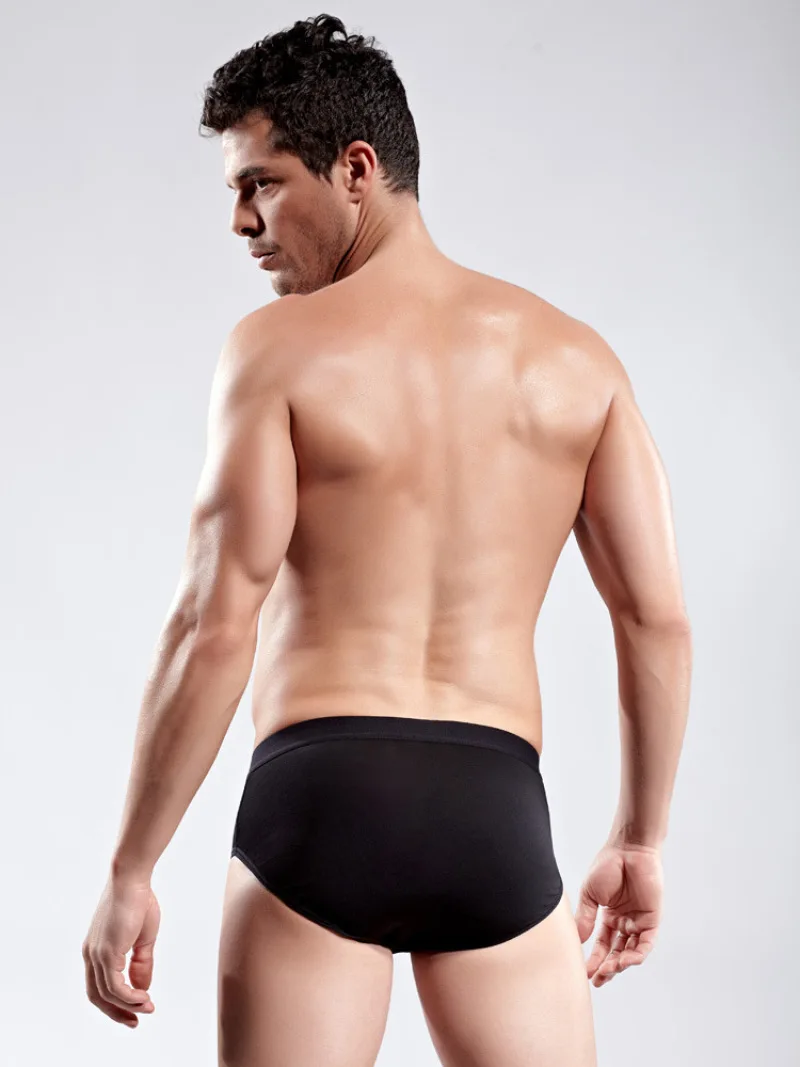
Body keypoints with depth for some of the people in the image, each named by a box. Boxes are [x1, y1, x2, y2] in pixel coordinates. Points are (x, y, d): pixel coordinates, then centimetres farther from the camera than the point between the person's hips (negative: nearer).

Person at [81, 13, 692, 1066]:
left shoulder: (279, 347, -3)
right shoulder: (574, 357, 9)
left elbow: (213, 630, -9)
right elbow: (659, 621, 7)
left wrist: (130, 872, -3)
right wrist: (640, 842, 17)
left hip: (320, 793, -3)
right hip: (497, 811, 3)